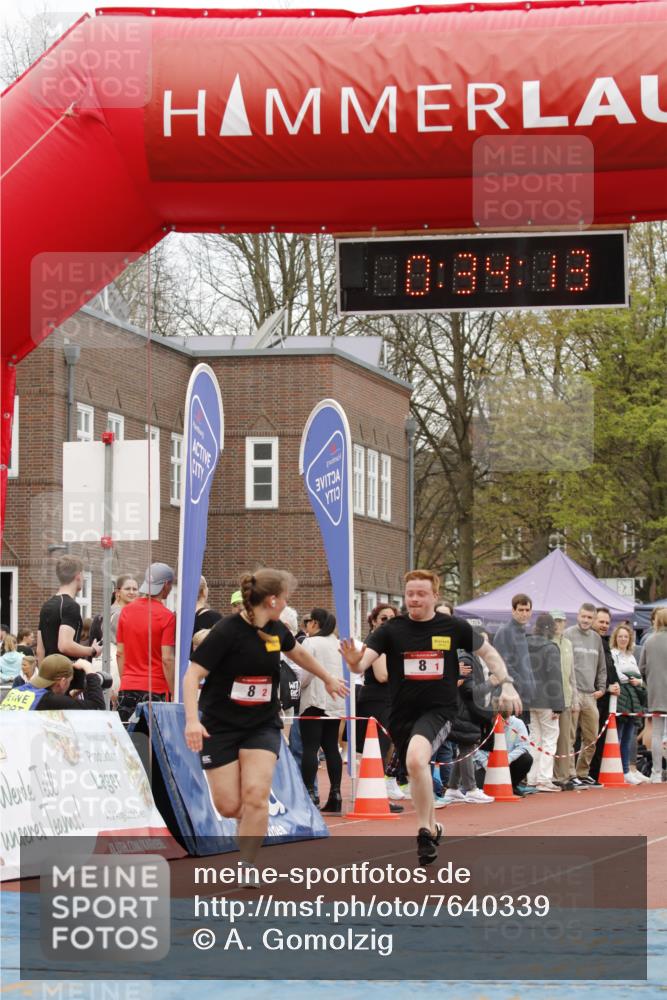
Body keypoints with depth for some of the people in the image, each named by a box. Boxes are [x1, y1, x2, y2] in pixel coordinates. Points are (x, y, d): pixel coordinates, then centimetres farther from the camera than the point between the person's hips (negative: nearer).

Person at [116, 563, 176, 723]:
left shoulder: (127, 611, 6)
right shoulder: (166, 616, -10)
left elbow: (120, 653, 10)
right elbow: (167, 659, -13)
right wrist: (175, 695, -8)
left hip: (127, 689, 5)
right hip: (156, 690, -5)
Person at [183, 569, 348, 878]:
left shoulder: (276, 630, 2)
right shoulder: (227, 631, -17)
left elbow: (298, 652, 26)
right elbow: (193, 674, -20)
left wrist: (328, 678, 39)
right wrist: (192, 720, -32)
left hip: (263, 725, 4)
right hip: (220, 726, -4)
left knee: (256, 795, -16)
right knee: (228, 805, -7)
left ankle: (247, 865, -4)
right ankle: (252, 825, 29)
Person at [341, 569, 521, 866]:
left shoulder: (454, 627, -2)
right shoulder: (391, 630, -3)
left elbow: (488, 652, 12)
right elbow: (363, 662, -14)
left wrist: (506, 684, 1)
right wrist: (355, 661, -38)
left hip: (438, 710, -3)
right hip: (402, 715, 3)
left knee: (416, 758, -30)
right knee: (417, 774, 17)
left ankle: (424, 831, -17)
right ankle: (432, 827, 44)